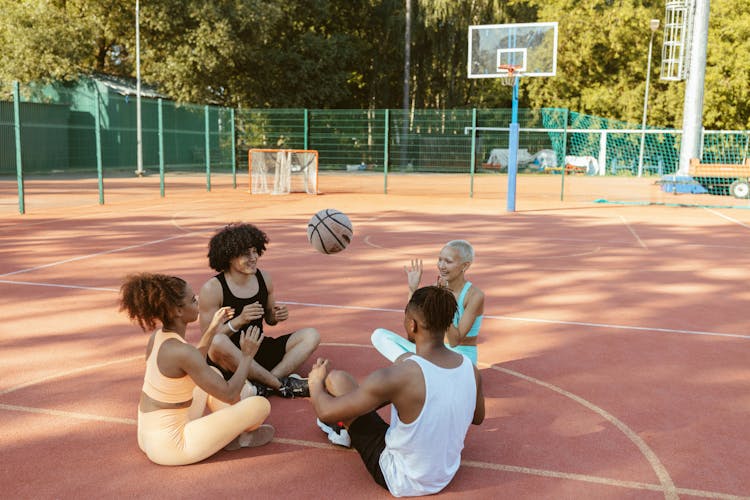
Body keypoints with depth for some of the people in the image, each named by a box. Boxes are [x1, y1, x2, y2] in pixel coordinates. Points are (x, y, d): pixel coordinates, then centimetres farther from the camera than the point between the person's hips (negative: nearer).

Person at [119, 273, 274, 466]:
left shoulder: (157, 337, 0)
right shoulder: (181, 350, -27)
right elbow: (230, 396, -22)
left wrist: (213, 328, 18)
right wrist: (248, 355, -10)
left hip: (149, 438, 9)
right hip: (171, 447, -9)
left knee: (213, 374, 26)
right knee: (261, 405, -9)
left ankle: (234, 430, 19)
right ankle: (236, 436, 22)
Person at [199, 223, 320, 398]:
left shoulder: (264, 278, 3)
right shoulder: (212, 289, -13)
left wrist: (277, 316, -8)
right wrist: (239, 320, -29)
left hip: (259, 352, 6)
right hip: (229, 357, -6)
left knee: (311, 335, -8)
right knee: (218, 342, -39)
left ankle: (265, 385, -28)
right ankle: (281, 384, -27)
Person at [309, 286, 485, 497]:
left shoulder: (398, 377, -32)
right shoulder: (471, 369, -15)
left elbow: (325, 412, -22)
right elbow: (478, 418, 7)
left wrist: (316, 382, 1)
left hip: (401, 482, -6)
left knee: (337, 379, 1)